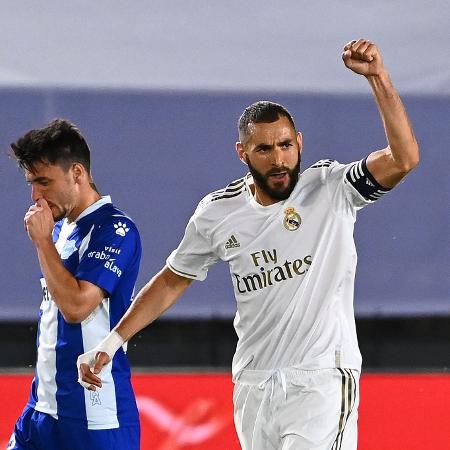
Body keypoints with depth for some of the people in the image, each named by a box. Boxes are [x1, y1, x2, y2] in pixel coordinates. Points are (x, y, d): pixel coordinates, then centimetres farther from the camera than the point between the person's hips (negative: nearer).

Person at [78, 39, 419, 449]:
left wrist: (377, 76, -29)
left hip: (321, 380, -4)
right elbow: (172, 280, 17)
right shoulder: (218, 213, 5)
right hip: (253, 384, 5)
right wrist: (111, 344, 13)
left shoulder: (331, 188, -6)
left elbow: (404, 159, -21)